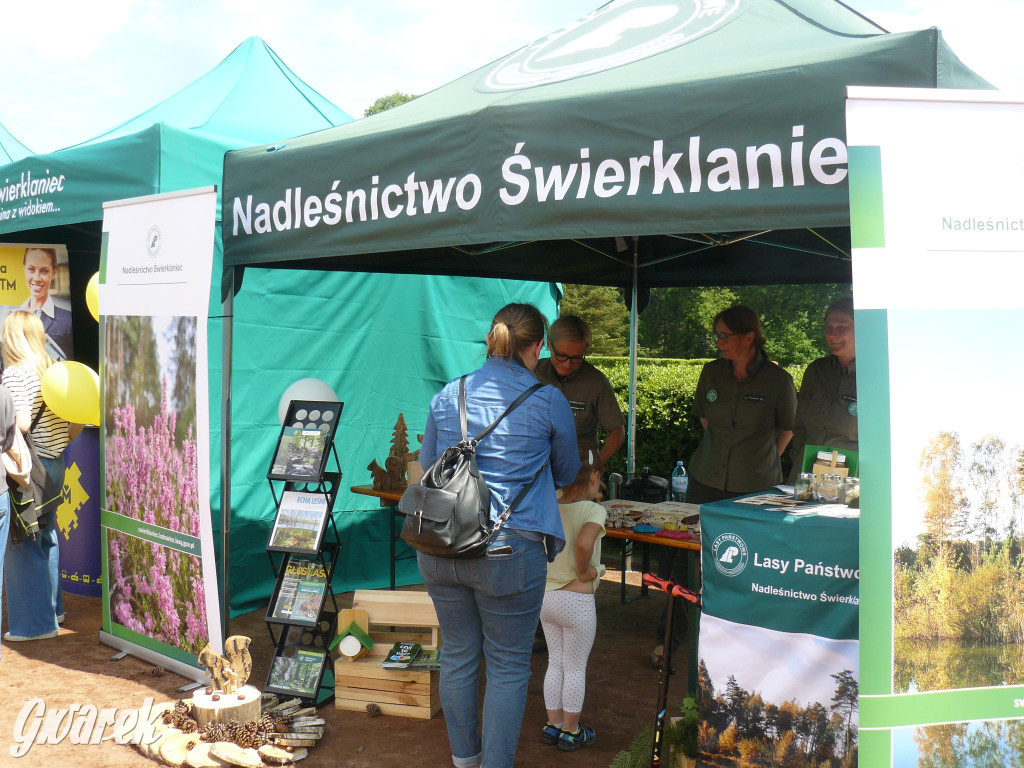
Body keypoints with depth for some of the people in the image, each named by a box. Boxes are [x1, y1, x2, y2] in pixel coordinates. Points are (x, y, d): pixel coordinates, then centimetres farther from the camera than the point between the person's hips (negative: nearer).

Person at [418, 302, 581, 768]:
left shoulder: (448, 396, 5)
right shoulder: (548, 401, -4)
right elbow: (566, 475, 11)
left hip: (440, 549, 5)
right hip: (509, 549, -4)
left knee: (458, 655, 19)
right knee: (508, 665, 10)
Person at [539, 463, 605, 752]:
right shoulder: (594, 510, -18)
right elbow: (583, 543, -37)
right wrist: (584, 571, -19)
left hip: (545, 595, 6)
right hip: (577, 601, -5)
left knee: (555, 663, 20)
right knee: (576, 668, 11)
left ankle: (553, 725, 30)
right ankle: (571, 731, 23)